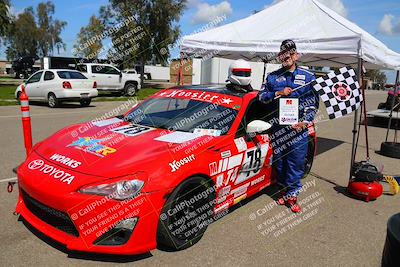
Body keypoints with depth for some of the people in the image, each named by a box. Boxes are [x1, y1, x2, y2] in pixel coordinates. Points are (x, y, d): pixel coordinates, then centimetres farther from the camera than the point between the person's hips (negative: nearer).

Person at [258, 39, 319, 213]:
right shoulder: (273, 77, 10)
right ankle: (283, 190, 26)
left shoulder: (308, 77, 5)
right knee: (279, 161, 9)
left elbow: (313, 102, 3)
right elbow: (261, 96, 7)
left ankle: (291, 195, 10)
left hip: (298, 127, -2)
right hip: (278, 127, 2)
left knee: (296, 162, -2)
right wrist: (278, 93, -10)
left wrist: (305, 121, -10)